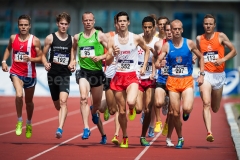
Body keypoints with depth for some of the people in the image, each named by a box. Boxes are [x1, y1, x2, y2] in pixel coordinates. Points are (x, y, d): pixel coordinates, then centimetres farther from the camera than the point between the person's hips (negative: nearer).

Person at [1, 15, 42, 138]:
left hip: (30, 74, 0)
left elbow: (40, 58, -5)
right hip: (16, 72, 0)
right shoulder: (13, 38, -1)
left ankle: (29, 124, 40)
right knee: (19, 95, -25)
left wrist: (31, 59, -23)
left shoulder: (35, 40, -8)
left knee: (29, 101, 15)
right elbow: (8, 49, 20)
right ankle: (19, 121, -6)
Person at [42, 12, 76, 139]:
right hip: (53, 74, 1)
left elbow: (73, 57, 11)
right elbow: (43, 55, 6)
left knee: (63, 101, -22)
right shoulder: (50, 38, 2)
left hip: (65, 74, -1)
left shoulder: (71, 40, 6)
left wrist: (72, 64, -10)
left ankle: (60, 129, -30)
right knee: (57, 104, 12)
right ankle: (61, 123, 44)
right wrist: (45, 64, -14)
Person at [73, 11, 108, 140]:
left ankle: (94, 112, 52)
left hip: (97, 71, 0)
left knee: (97, 103, 14)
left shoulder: (100, 35, -2)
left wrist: (100, 57, -18)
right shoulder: (77, 37, 6)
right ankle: (86, 129, -24)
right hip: (84, 71, 0)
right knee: (83, 98, -23)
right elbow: (73, 50, 25)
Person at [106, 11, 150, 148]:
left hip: (132, 76, -2)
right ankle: (125, 138, 23)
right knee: (122, 111, 6)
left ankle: (132, 109, 10)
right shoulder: (112, 40, 1)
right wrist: (113, 54, -20)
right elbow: (107, 62, 0)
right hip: (118, 77, 2)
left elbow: (147, 50, 16)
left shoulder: (136, 38, -2)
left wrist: (144, 67, 7)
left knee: (130, 102, -29)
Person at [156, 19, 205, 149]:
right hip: (172, 81, 1)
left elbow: (200, 57, 11)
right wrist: (157, 64, -28)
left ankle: (186, 113, 16)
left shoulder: (189, 43, -2)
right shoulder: (167, 46, -1)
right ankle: (180, 139, 21)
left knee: (187, 108, -23)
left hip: (187, 81, -1)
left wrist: (201, 74, 4)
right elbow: (158, 61, -3)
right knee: (176, 113, 2)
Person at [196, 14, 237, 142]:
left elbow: (233, 51, -1)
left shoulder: (220, 36, -2)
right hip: (205, 74, 0)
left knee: (215, 108, 13)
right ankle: (209, 133, -26)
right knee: (206, 104, -20)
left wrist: (223, 59, -15)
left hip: (219, 75, 0)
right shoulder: (199, 39, 5)